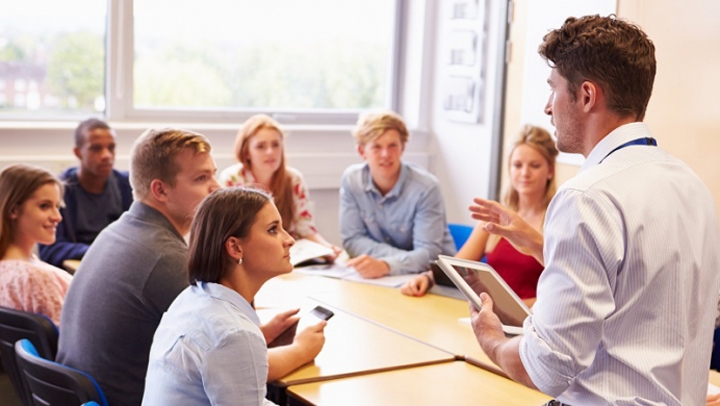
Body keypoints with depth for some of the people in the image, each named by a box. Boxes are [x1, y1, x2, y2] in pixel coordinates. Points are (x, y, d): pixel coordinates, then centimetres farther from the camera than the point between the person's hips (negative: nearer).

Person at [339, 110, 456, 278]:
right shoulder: (351, 179, -7)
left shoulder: (426, 187, -18)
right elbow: (352, 240, -5)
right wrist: (407, 258, -18)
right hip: (379, 273, 3)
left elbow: (428, 253, -20)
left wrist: (386, 265, -39)